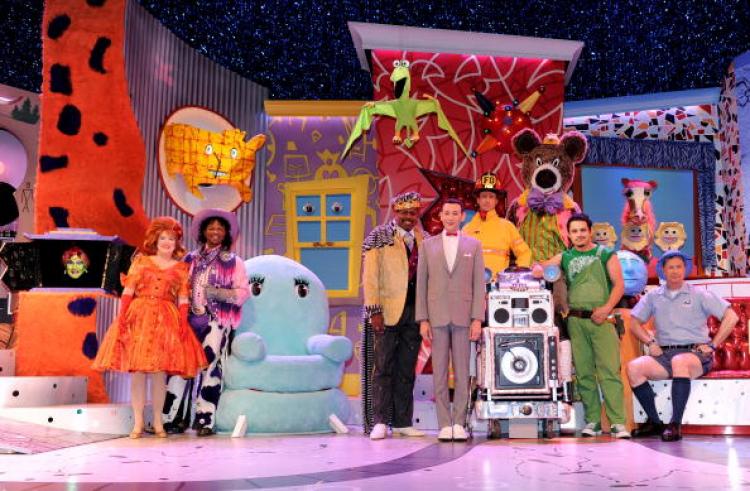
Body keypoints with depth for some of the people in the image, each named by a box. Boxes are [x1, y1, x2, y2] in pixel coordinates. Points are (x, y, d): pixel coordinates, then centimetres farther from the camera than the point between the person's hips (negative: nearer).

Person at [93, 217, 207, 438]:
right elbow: (128, 291, 4)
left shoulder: (181, 268, 11)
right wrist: (121, 316, -6)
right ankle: (138, 422, 6)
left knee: (159, 372, -2)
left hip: (165, 320, 0)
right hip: (138, 316, 0)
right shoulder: (141, 260, 10)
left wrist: (184, 324, -7)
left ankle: (158, 422, 9)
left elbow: (183, 299, 5)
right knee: (136, 371, -2)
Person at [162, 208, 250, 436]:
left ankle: (205, 420, -5)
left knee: (210, 366, -10)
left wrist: (218, 293, -14)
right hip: (190, 319, 3)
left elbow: (243, 292, 1)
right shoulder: (191, 259, 18)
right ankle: (175, 417, 2)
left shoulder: (233, 262, 10)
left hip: (217, 321, -2)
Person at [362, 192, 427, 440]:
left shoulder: (423, 239, 15)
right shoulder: (379, 236, 0)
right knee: (383, 368, 0)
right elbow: (370, 276, -6)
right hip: (388, 312, -4)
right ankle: (380, 422, 5)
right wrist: (374, 310, -12)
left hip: (414, 312, 4)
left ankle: (403, 422, 14)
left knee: (406, 370, 8)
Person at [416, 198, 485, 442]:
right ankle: (445, 424, 6)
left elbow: (479, 284, 3)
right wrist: (423, 319, -2)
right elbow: (421, 284, 6)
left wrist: (477, 319, -6)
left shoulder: (473, 245, 8)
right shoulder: (427, 245, 9)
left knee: (462, 372, 2)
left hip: (463, 317, 0)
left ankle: (459, 423, 8)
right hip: (437, 317, 0)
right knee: (439, 372, 1)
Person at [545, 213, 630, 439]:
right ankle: (593, 420, 9)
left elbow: (619, 285, 2)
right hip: (575, 320, 3)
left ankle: (618, 422, -10)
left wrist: (607, 308, -11)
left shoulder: (606, 255, 8)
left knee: (609, 370, -9)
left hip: (601, 319, -2)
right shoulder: (564, 257, 14)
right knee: (584, 372, 3)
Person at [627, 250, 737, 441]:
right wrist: (650, 342, 2)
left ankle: (675, 424, -33)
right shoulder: (653, 297, 15)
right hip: (664, 354, 4)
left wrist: (712, 345, -4)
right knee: (634, 367, -24)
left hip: (695, 353, -3)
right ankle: (654, 421, -12)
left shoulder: (699, 295, 6)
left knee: (679, 361, -39)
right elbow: (635, 322, 17)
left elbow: (731, 317, 3)